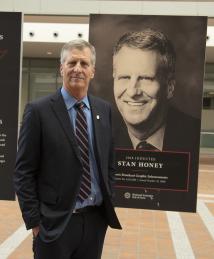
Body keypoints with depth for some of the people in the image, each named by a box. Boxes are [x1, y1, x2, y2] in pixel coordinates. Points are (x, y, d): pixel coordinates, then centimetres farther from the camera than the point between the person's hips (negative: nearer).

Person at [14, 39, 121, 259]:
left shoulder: (104, 109, 5)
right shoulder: (39, 111, -10)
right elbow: (24, 172, -9)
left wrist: (108, 205, 8)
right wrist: (34, 221, -10)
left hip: (96, 219, 4)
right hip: (55, 223, -4)